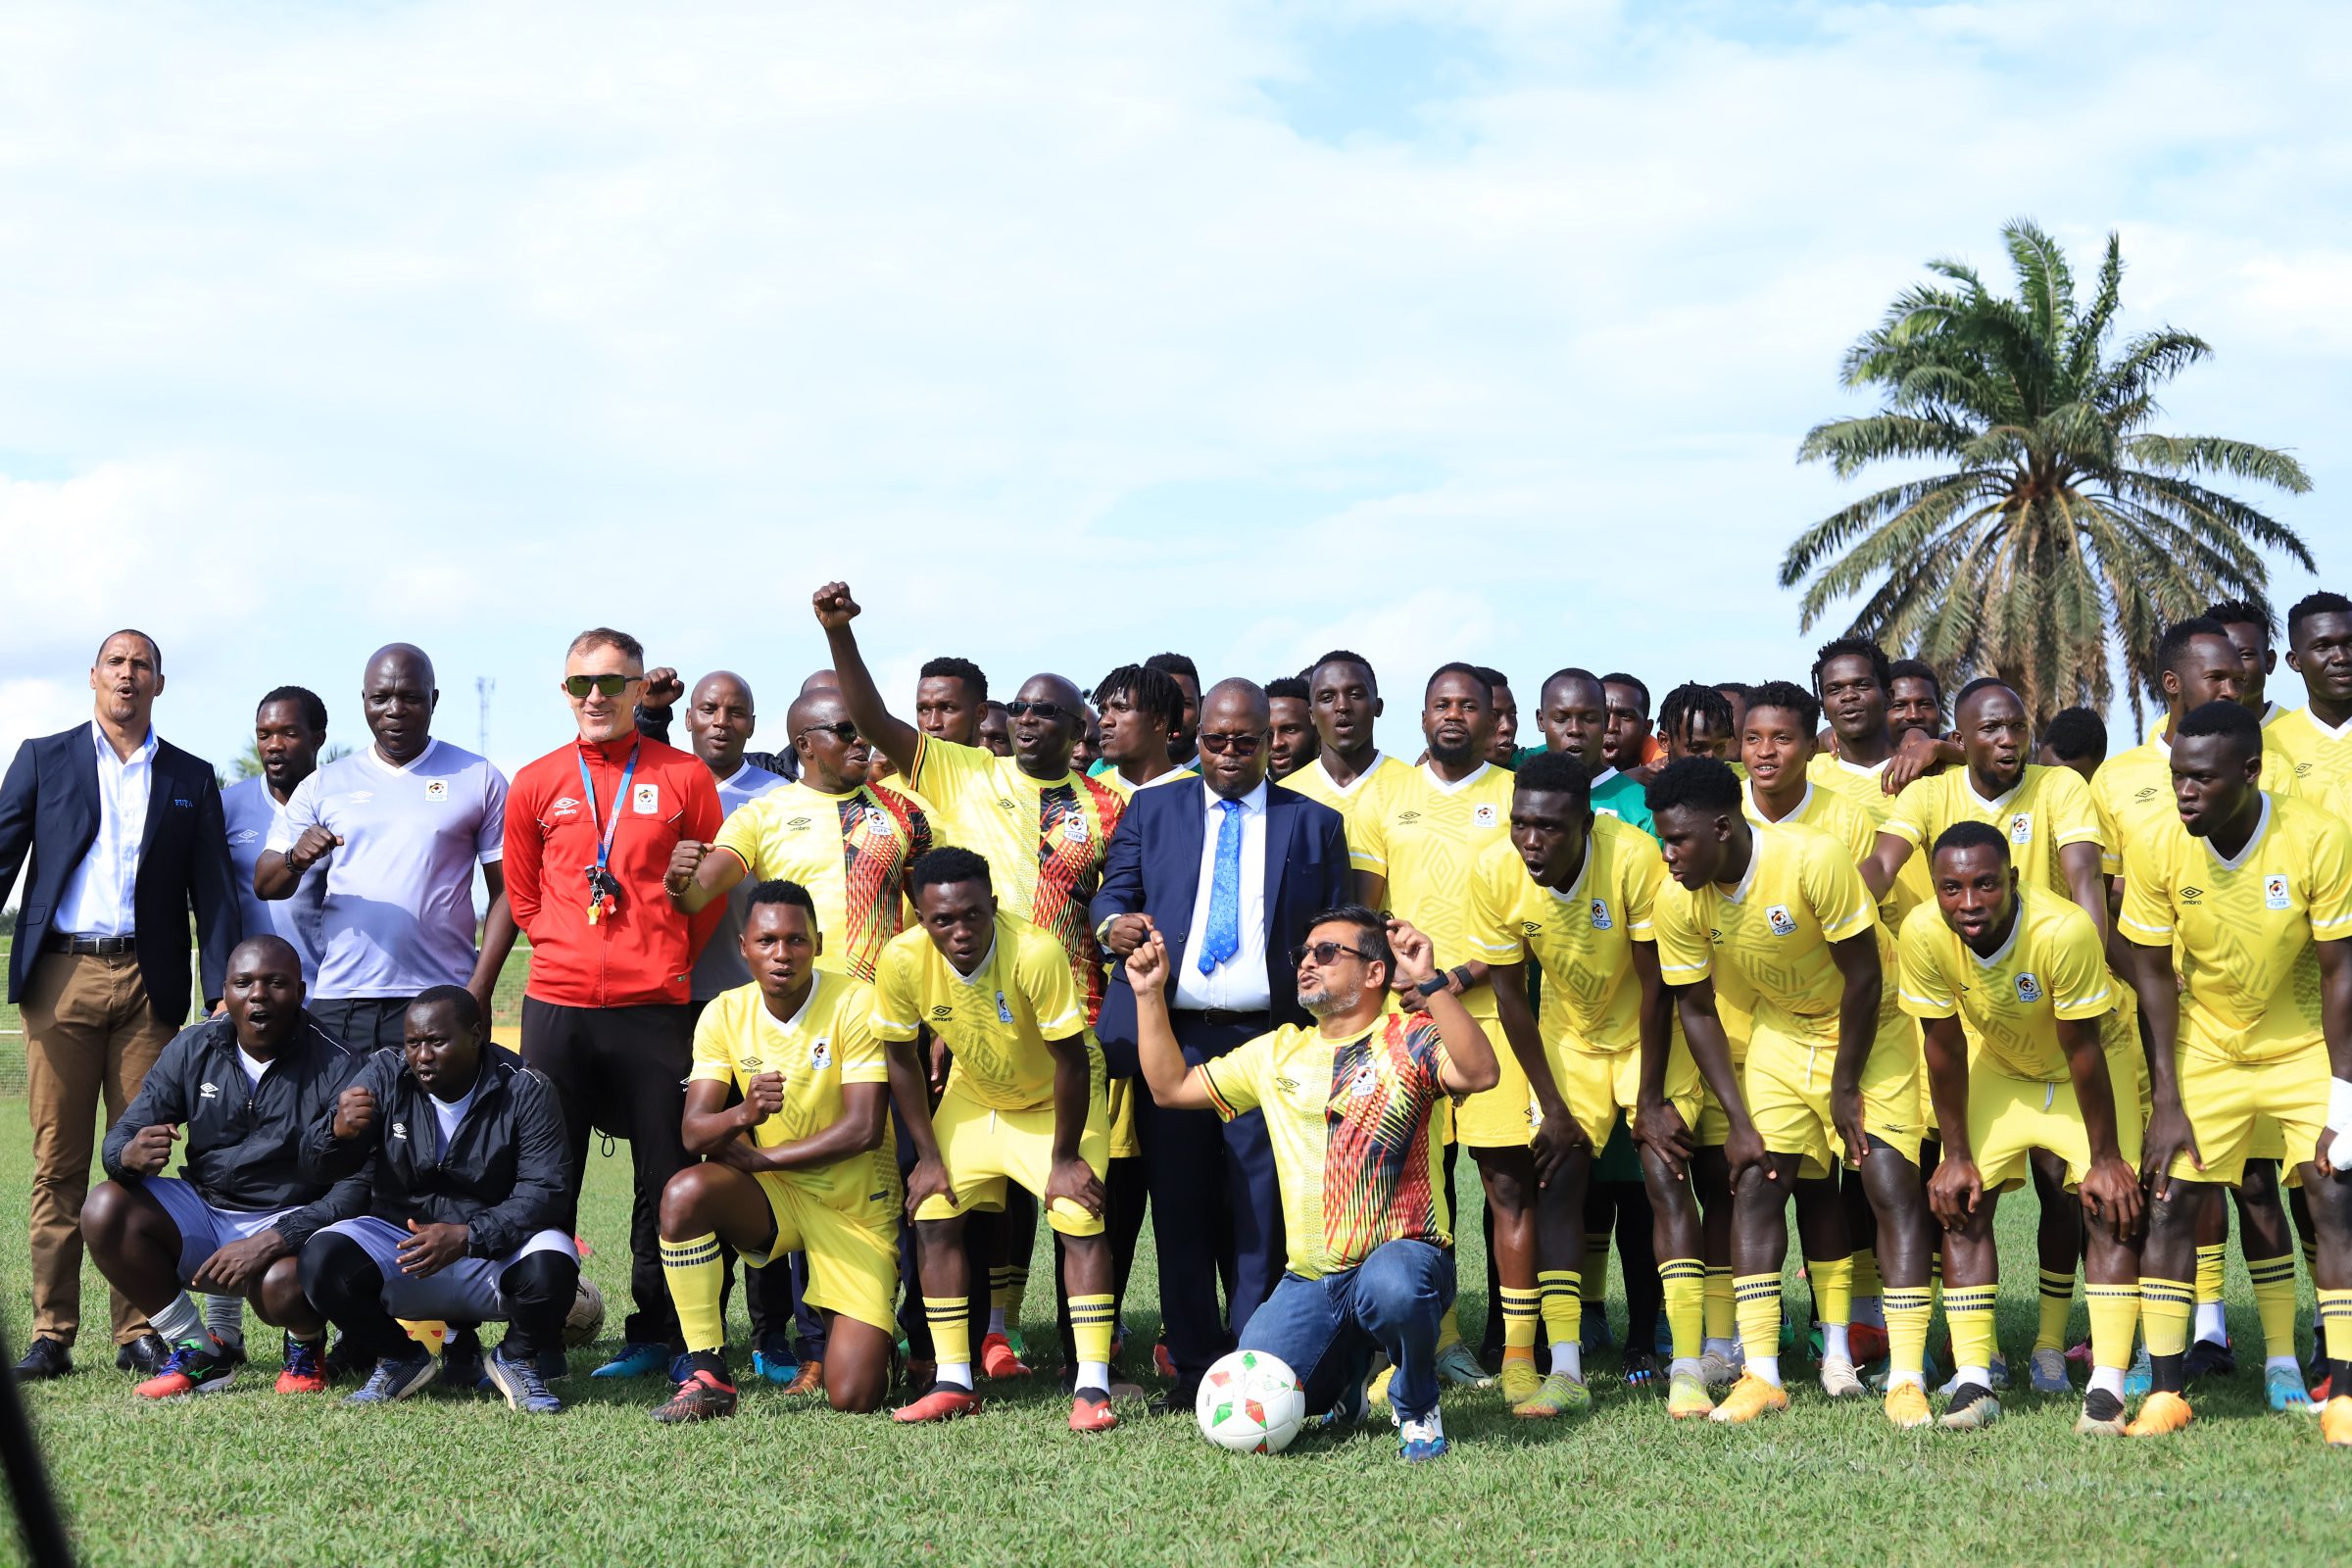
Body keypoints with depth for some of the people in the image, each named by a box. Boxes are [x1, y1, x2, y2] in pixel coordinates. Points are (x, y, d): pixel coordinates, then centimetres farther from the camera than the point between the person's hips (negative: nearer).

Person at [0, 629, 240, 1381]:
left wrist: (222, 995, -1)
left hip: (150, 983, 1)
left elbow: (213, 892, 10)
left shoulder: (191, 778, 13)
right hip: (61, 975, -1)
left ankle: (138, 1331, 5)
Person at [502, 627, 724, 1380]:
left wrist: (668, 957, 4)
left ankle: (657, 1334, 12)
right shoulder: (536, 783, 8)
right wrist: (570, 948, 9)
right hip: (557, 1003, 2)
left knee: (665, 1176, 2)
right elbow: (522, 893, 17)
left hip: (655, 1006, -1)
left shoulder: (684, 777, 4)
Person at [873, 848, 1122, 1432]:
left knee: (1080, 1219, -17)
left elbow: (1071, 1060, -27)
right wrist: (928, 1157, -8)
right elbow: (900, 1056, -9)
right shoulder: (902, 961, -26)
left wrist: (1064, 1158, -20)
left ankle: (1092, 1387, -12)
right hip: (972, 1096, 4)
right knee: (932, 1215, -4)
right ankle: (954, 1383, 5)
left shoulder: (1036, 952, -38)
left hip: (1057, 1097, -4)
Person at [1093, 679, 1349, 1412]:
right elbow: (1114, 890, 9)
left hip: (1270, 1039, -1)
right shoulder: (1150, 810, 15)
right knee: (1178, 1207, 3)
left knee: (1262, 1208, -3)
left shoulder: (1315, 823, 12)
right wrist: (1113, 923, -16)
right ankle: (1193, 1366, 11)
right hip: (1170, 1037, 1)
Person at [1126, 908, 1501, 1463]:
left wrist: (1429, 984, -32)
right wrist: (1150, 995, 11)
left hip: (1402, 1255, -5)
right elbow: (1170, 1087, 20)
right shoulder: (1278, 1052, 14)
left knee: (1392, 1287, -41)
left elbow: (1480, 1073, -24)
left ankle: (1417, 1408, -7)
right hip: (1309, 1281, 5)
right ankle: (1346, 1369, 24)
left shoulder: (1408, 1039, -3)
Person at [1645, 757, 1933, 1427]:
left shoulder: (1813, 859, -32)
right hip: (1781, 1029, 4)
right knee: (1756, 1180, -4)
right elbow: (1695, 1008, -5)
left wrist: (1846, 1086, -15)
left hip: (1872, 1027, -4)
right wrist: (1738, 1119, -8)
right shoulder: (1679, 901, -17)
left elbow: (1863, 977, -22)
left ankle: (1907, 1382, -9)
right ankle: (1760, 1376, 2)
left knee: (1892, 1186, -12)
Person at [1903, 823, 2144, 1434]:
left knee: (2111, 1207, -15)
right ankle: (1973, 1383, -4)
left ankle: (2107, 1388, -13)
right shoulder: (1923, 933, -28)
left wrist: (2104, 1159, -19)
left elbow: (2083, 1049, -28)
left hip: (2083, 1068, -3)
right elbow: (1945, 1047, -15)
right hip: (1994, 1066, 3)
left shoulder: (2064, 930, -38)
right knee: (1961, 1203, -7)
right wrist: (1956, 1154, -9)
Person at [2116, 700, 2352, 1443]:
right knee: (2171, 1200, -4)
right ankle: (2165, 1390, 4)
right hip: (2206, 1050, 2)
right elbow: (2153, 972, -8)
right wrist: (2167, 1099, -10)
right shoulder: (2159, 851, -18)